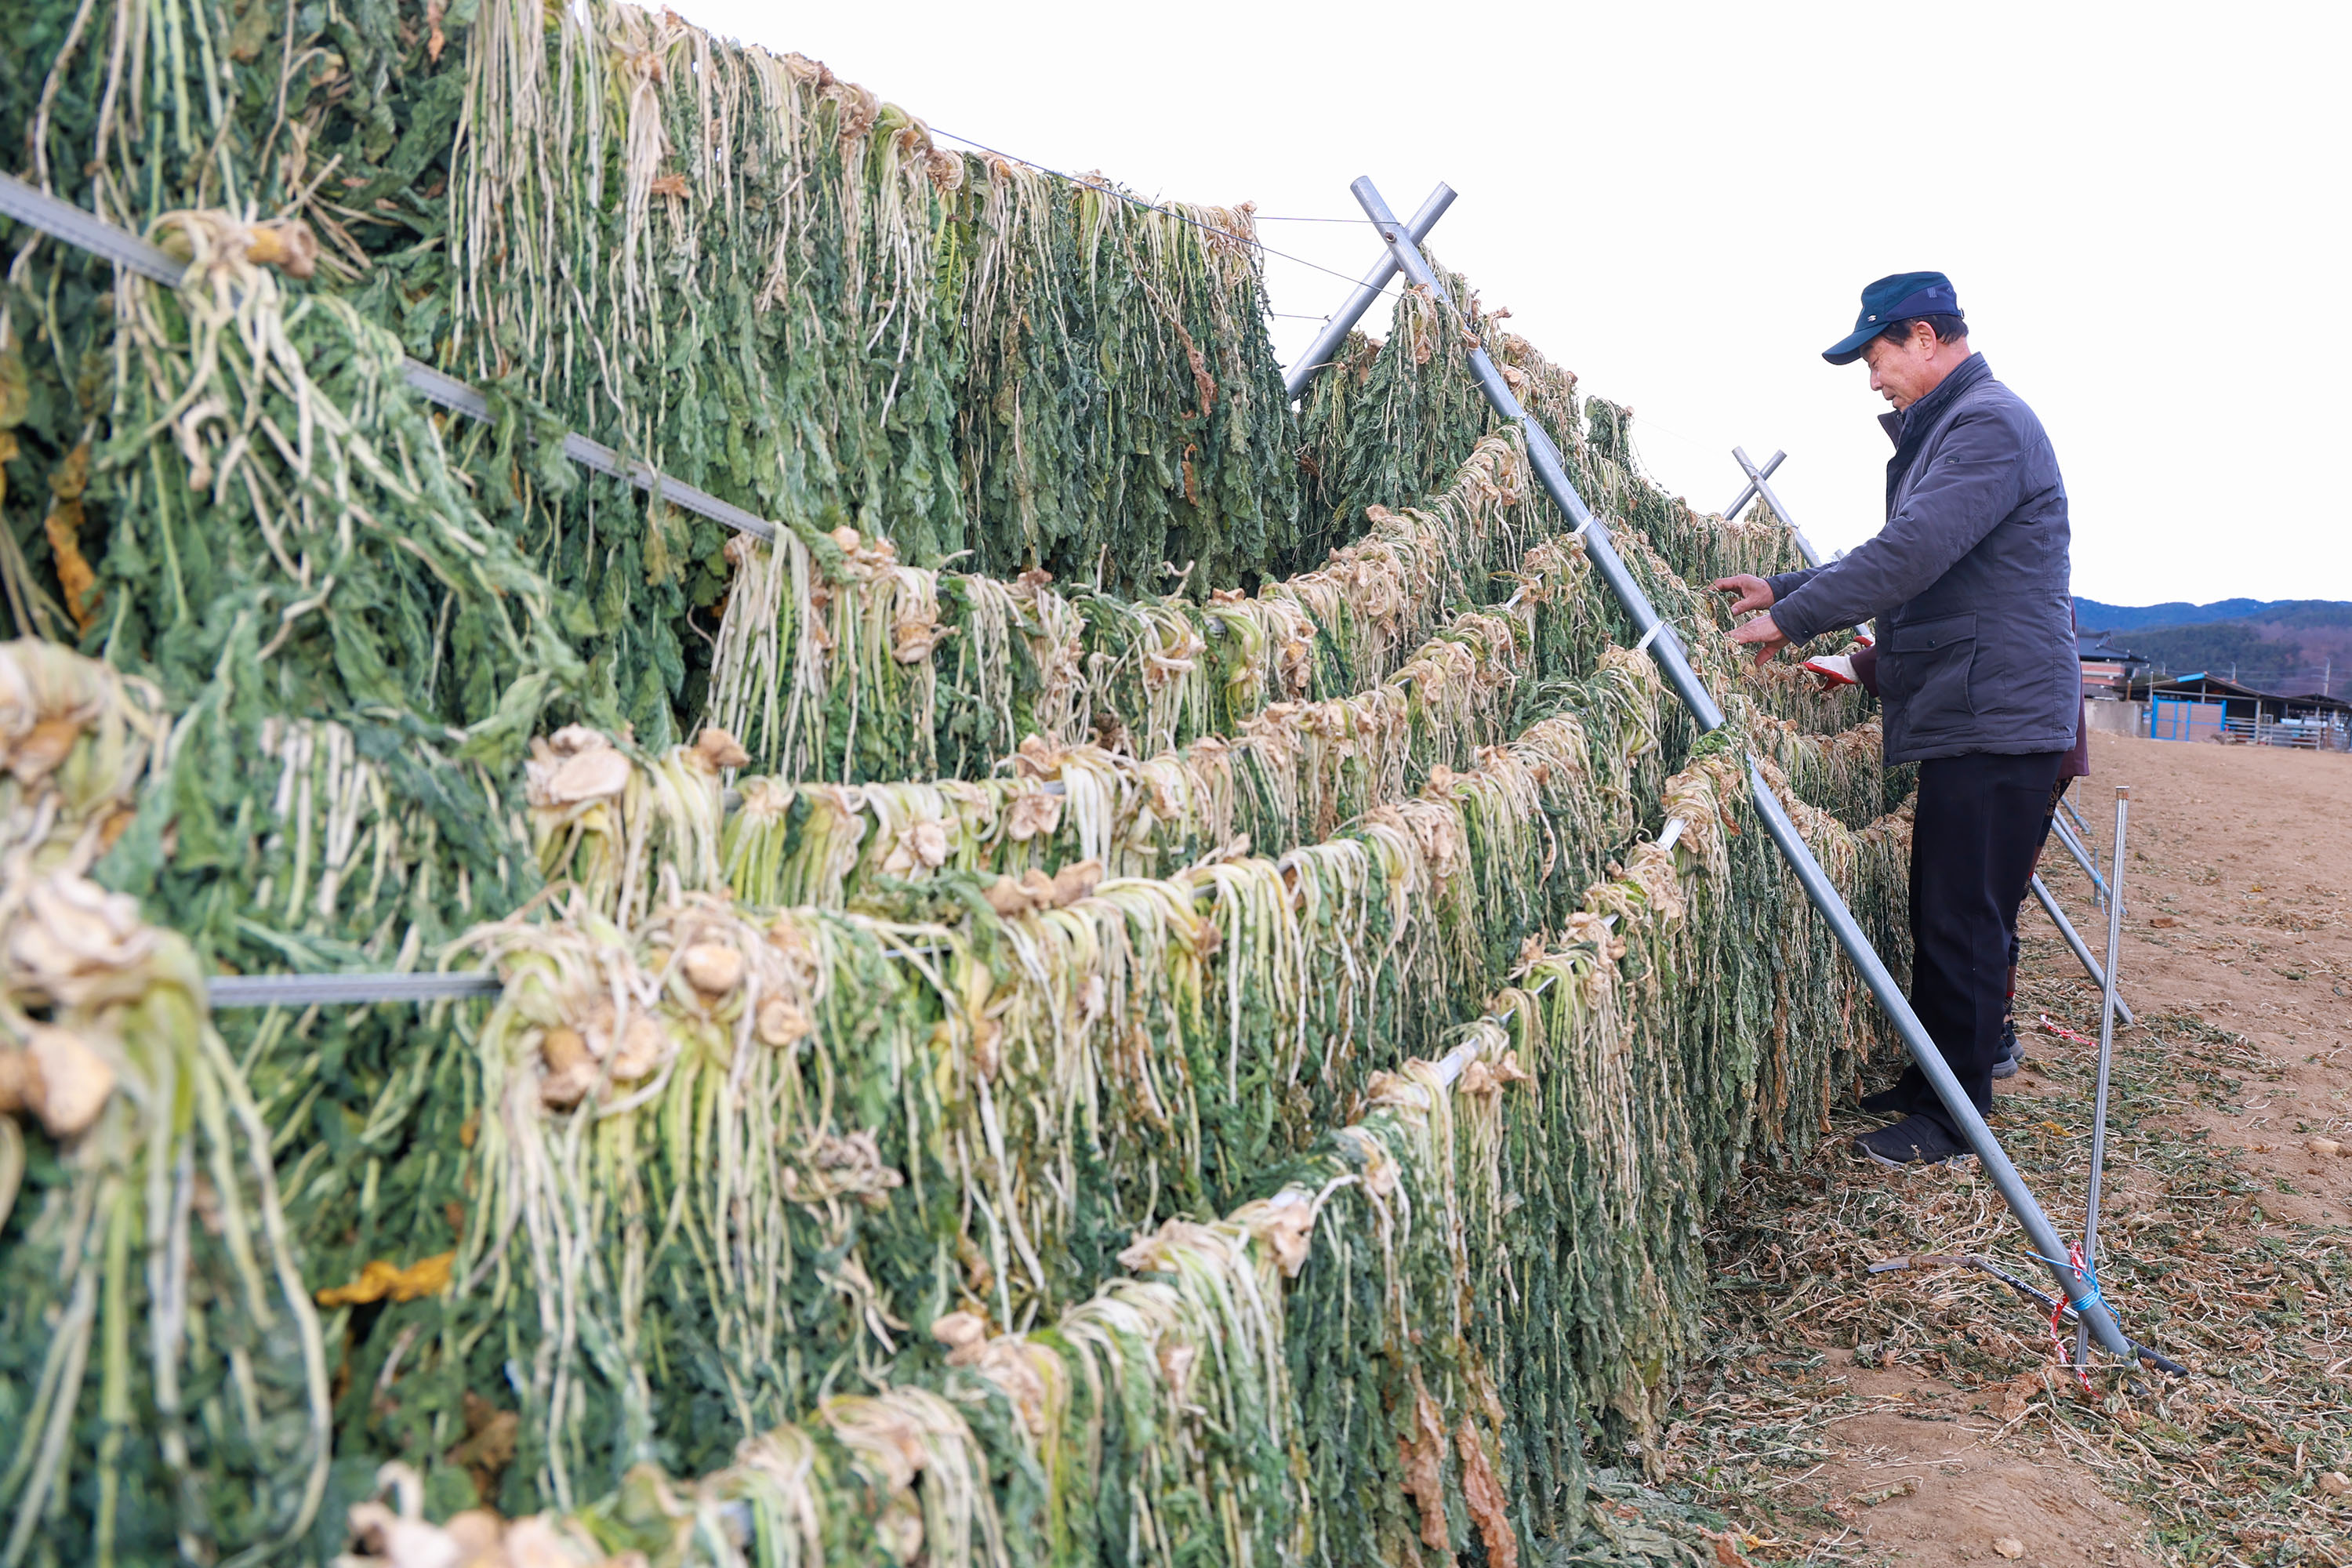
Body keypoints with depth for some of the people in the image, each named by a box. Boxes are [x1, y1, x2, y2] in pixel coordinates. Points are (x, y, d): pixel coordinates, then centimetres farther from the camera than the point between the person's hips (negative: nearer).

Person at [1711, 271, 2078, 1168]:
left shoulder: (1989, 424, -14)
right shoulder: (1947, 429, 20)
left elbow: (1909, 556, -25)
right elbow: (1906, 560, 27)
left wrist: (1792, 620, -19)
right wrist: (1783, 589, 21)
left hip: (1995, 721, -10)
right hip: (1967, 718, 10)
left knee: (1963, 923, -4)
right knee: (1945, 916, 15)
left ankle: (1954, 1119, 6)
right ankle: (1929, 1084, 26)